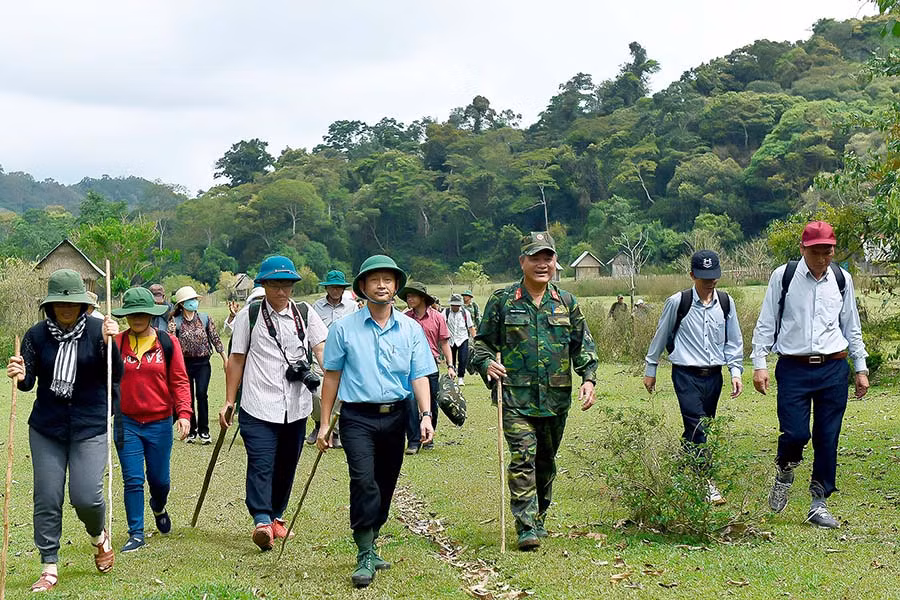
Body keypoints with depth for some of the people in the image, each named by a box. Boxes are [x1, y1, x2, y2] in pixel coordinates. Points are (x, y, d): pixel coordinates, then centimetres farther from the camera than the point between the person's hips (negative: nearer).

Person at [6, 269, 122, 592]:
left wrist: (111, 344, -26)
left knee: (86, 496, -9)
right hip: (46, 428, 2)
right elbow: (28, 383, 1)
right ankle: (49, 568, 14)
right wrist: (20, 377, -23)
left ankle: (99, 536, 25)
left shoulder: (98, 330, -6)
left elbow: (116, 377, -10)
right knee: (47, 498, 1)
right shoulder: (36, 335, -1)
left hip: (90, 427, -2)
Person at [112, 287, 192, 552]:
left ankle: (158, 508, 41)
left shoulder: (168, 343, -1)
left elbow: (180, 380, -2)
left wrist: (184, 413, -11)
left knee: (159, 479, 9)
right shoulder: (116, 343, 0)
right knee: (133, 480, -3)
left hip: (159, 422, 0)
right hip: (127, 422, 0)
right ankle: (136, 533, 8)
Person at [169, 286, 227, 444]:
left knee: (201, 394, -13)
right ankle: (191, 430, 19)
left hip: (203, 363, 0)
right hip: (184, 363, 0)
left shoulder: (205, 318, 4)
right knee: (188, 397, 5)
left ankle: (204, 430, -2)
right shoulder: (175, 321, 0)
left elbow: (215, 339, 8)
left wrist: (225, 359, 8)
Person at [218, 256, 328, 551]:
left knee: (286, 466, 12)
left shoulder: (305, 314, 8)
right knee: (260, 464, -14)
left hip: (296, 407, 3)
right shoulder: (248, 316, 3)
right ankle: (262, 522, -22)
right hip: (258, 407, -3)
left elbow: (323, 349, -3)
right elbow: (236, 360, 7)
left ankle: (276, 515, 28)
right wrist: (229, 402, 7)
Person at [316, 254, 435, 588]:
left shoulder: (411, 329, 6)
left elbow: (419, 376, 3)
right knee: (363, 481, -18)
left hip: (395, 417, 3)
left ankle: (368, 547, 26)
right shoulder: (344, 328, 1)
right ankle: (365, 556, -13)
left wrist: (425, 415, -12)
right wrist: (325, 423, 3)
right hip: (357, 417, -3)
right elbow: (332, 376, 5)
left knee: (384, 487, 10)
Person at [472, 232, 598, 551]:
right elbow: (482, 341, 8)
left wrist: (589, 378, -1)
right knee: (522, 458, -13)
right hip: (516, 396, -3)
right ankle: (526, 528, -12)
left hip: (556, 398, 3)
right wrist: (487, 364, -12)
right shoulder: (502, 301, 2)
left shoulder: (566, 302, 10)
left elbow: (583, 344, 13)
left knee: (546, 460, 13)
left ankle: (539, 518, 29)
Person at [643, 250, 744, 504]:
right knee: (697, 426, -14)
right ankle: (706, 482, -12)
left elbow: (733, 340, 14)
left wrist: (736, 371, 5)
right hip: (686, 375, -4)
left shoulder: (726, 302, 4)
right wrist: (650, 369, 11)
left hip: (713, 376, 4)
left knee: (699, 429, 10)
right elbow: (661, 337, 5)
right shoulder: (677, 302, -7)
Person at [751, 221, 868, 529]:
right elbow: (765, 323, 3)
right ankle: (784, 474, 21)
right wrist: (759, 363, -3)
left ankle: (819, 503, 15)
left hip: (834, 369, 3)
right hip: (794, 368, -2)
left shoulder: (842, 279, 8)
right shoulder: (783, 276, -1)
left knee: (828, 438, 3)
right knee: (794, 433, -12)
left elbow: (852, 327, 17)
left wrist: (861, 368, 16)